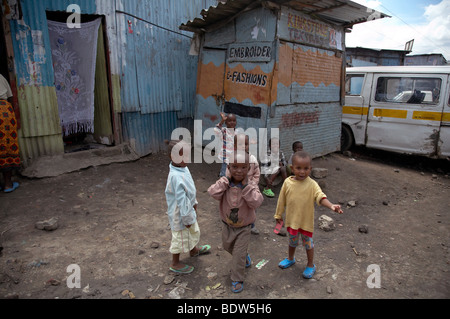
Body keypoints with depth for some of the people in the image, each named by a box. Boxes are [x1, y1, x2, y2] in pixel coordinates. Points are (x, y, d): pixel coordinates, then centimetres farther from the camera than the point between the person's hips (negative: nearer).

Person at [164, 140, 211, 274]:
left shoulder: (183, 168, -4)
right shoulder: (176, 177, -34)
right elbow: (181, 200, -29)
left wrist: (194, 203, 17)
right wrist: (187, 218, -21)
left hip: (189, 209, 9)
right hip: (180, 214, -9)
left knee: (194, 231, 30)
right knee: (180, 238, 11)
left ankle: (194, 250, 57)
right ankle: (175, 264, 34)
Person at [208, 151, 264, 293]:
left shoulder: (251, 186, -20)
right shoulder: (224, 183, -16)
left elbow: (256, 202, -35)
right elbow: (213, 193, -32)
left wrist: (245, 185, -34)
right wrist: (225, 180, -30)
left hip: (244, 227, -3)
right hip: (227, 225, 4)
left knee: (238, 253, 0)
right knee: (227, 246, 26)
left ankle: (237, 280, 21)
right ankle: (245, 256, 55)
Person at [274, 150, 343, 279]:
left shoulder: (312, 184, -16)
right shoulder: (288, 182, -11)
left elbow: (320, 197, -29)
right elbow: (282, 200, -1)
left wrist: (331, 206, -48)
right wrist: (279, 214, 7)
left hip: (306, 220, -2)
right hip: (292, 219, 2)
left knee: (308, 242, 15)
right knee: (292, 240, 24)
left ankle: (310, 265, 37)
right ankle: (290, 259, 49)